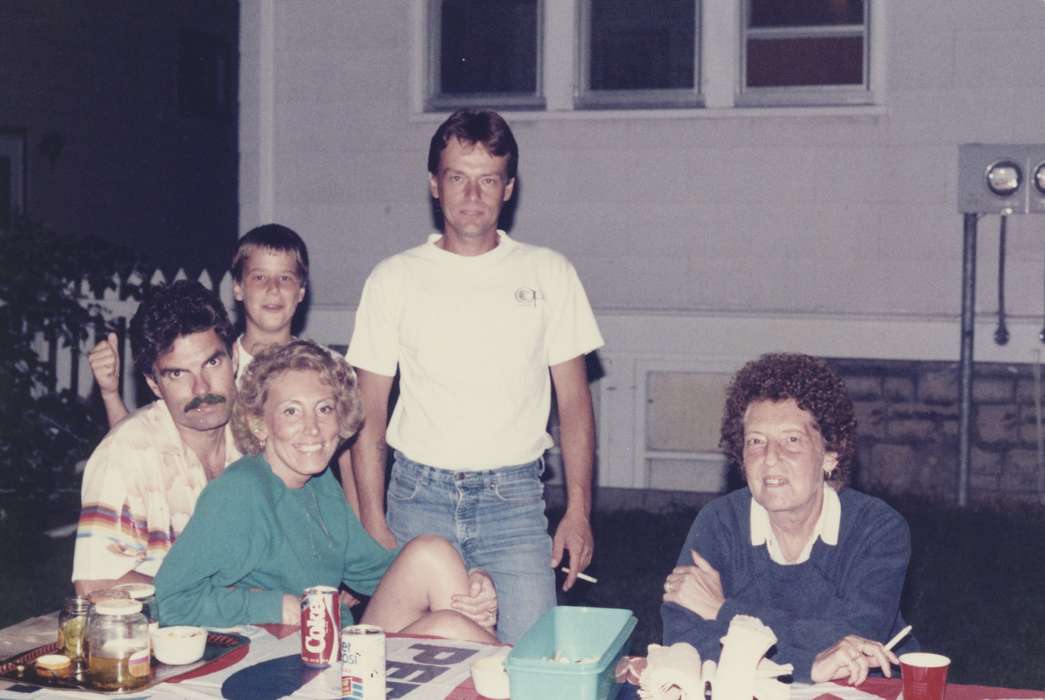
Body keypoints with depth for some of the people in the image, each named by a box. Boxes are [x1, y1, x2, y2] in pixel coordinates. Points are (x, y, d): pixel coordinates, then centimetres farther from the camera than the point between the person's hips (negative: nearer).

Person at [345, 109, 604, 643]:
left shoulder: (548, 274, 6)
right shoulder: (393, 280, 5)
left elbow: (574, 402, 7)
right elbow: (369, 415, 6)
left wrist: (578, 511, -1)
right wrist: (374, 525, -2)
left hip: (514, 498, 0)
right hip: (418, 497, 0)